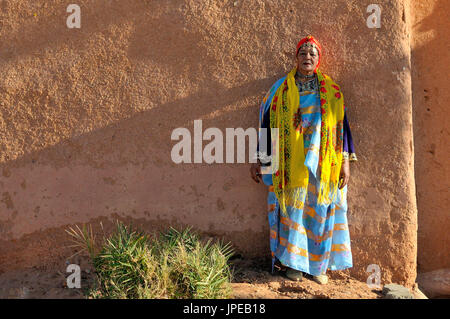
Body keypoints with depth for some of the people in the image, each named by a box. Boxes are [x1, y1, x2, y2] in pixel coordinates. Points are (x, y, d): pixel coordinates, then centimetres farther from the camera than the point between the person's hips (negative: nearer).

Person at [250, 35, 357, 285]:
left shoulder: (331, 91, 8)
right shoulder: (282, 89, 5)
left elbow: (341, 126, 8)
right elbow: (268, 124, 6)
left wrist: (345, 161, 2)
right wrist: (260, 161, 4)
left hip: (322, 165, 1)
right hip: (291, 163, -1)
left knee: (320, 210, 4)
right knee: (292, 208, 1)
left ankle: (319, 264, 18)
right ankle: (292, 262, 15)